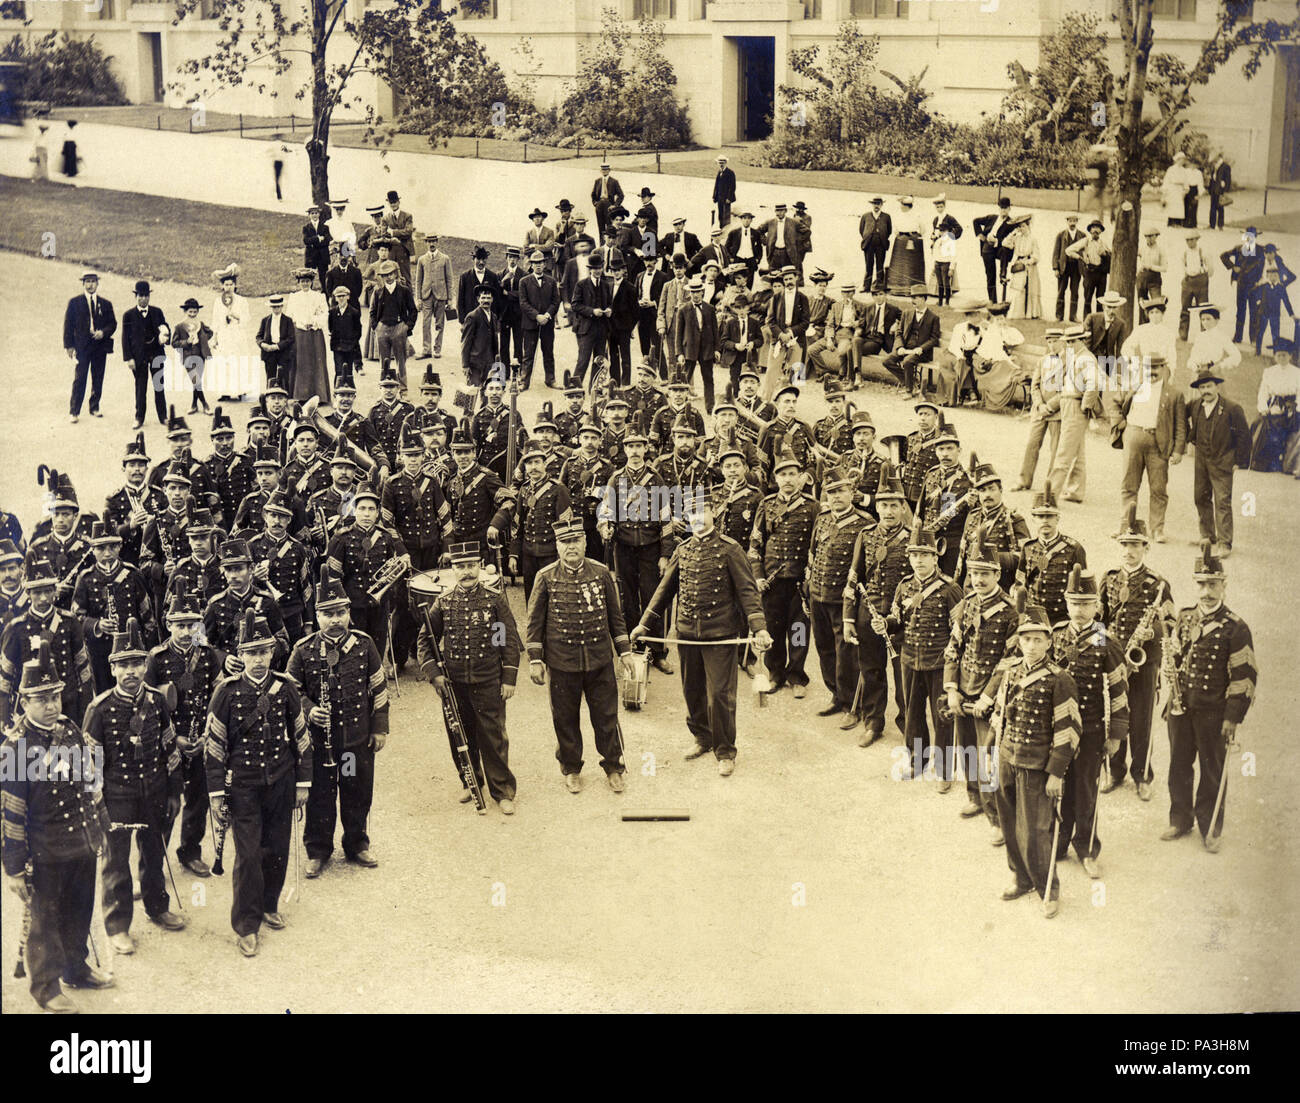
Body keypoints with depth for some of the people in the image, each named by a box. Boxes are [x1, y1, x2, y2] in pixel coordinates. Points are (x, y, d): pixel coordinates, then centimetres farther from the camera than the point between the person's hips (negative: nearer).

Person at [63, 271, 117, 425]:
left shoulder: (105, 304, 11)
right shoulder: (74, 302, 4)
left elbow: (113, 324, 11)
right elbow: (68, 324, 2)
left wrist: (103, 333, -10)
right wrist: (69, 345, -5)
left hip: (100, 346, 3)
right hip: (81, 347, -3)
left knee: (98, 380, 7)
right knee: (79, 380, -8)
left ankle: (94, 408, 20)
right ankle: (74, 412, -5)